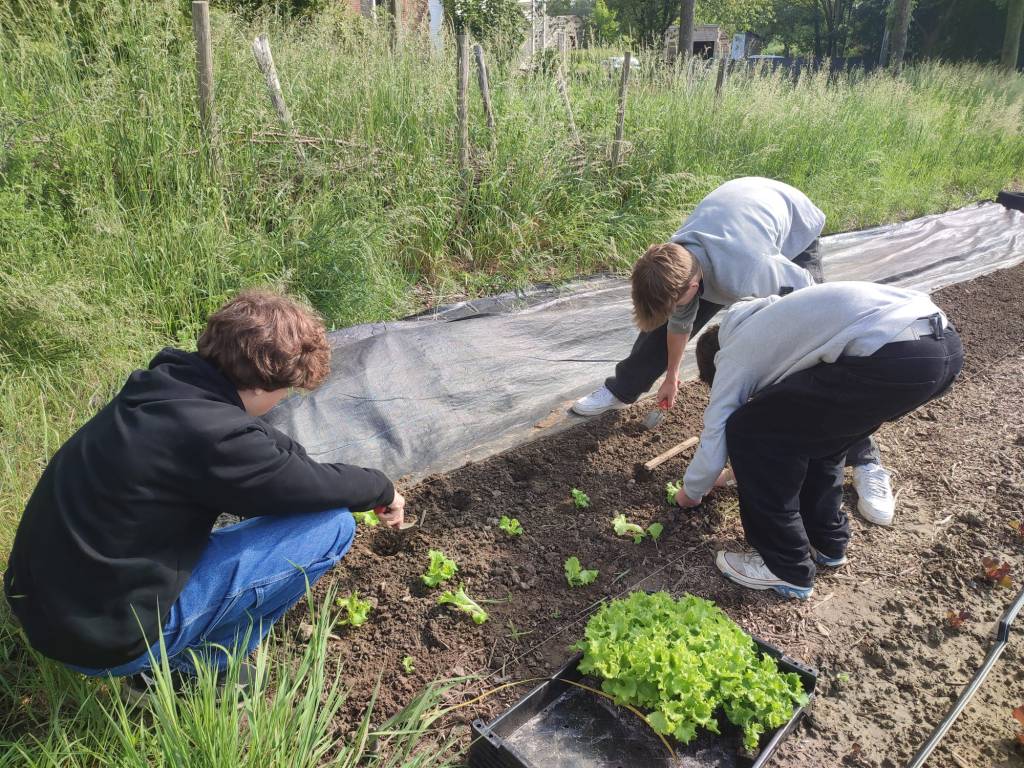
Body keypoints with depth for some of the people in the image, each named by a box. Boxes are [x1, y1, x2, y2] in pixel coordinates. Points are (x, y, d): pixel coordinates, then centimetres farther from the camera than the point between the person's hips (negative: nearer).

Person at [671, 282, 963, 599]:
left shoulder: (732, 357, 14)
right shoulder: (767, 320, 36)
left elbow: (713, 445, 16)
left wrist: (690, 492, 37)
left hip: (894, 359, -9)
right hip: (946, 344, 10)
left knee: (749, 433, 5)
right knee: (813, 424, 29)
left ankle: (787, 569, 15)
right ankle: (826, 541, 38)